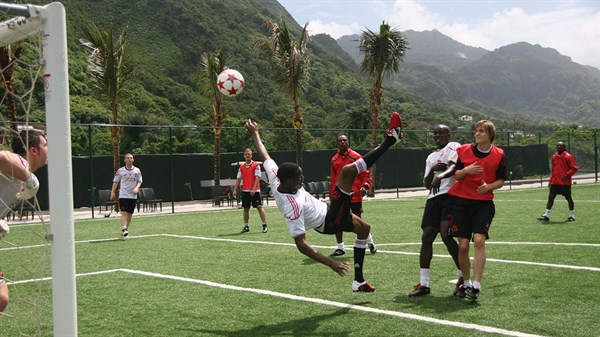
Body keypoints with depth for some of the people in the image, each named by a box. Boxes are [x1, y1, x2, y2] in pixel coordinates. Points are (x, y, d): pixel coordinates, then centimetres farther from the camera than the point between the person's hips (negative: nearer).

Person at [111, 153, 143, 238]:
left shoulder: (137, 170, 6)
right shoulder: (120, 171, 1)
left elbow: (139, 181, 7)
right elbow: (115, 181, 4)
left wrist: (137, 188, -12)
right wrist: (113, 192, -4)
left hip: (133, 195, 3)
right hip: (123, 195, -3)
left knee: (129, 214, 8)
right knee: (124, 212, -14)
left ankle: (126, 229, 19)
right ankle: (123, 229, -20)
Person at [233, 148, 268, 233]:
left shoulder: (256, 165, -4)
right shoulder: (241, 167, 10)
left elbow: (257, 177, -11)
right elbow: (238, 179, 12)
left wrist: (254, 189, -20)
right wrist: (235, 190, 4)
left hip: (255, 191, -4)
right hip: (245, 190, 5)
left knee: (259, 207, -5)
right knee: (246, 208, 7)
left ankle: (265, 225, -1)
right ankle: (246, 226, 15)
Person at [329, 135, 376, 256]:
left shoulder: (356, 157, -2)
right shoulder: (334, 159, 10)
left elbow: (365, 173, -2)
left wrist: (365, 186, -18)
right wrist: (332, 195, 11)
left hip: (354, 195, -4)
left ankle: (370, 242, 22)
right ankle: (340, 247, 12)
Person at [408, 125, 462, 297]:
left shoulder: (453, 147, 4)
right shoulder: (431, 157, 26)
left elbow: (454, 167, -17)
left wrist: (441, 175, -37)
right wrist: (432, 170, 2)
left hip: (450, 195, -7)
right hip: (433, 198, 7)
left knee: (446, 235, -18)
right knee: (426, 237, -2)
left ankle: (463, 276, -1)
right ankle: (424, 284, 2)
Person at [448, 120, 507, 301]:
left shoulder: (499, 154, 1)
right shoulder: (463, 150, 2)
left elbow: (501, 181, 7)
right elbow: (456, 176, 5)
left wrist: (489, 186, -14)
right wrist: (466, 170, -16)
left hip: (484, 203, -1)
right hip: (461, 201, 1)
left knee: (479, 241, -18)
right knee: (462, 245, -2)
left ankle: (476, 286, -13)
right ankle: (466, 283, 17)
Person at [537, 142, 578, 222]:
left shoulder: (568, 156, -7)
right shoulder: (554, 157, 13)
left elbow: (574, 168, -8)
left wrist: (567, 175, -22)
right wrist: (551, 180, 18)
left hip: (565, 182, -6)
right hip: (555, 182, 6)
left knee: (568, 198, 3)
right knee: (550, 197, 2)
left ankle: (572, 215, 16)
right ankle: (547, 215, 6)